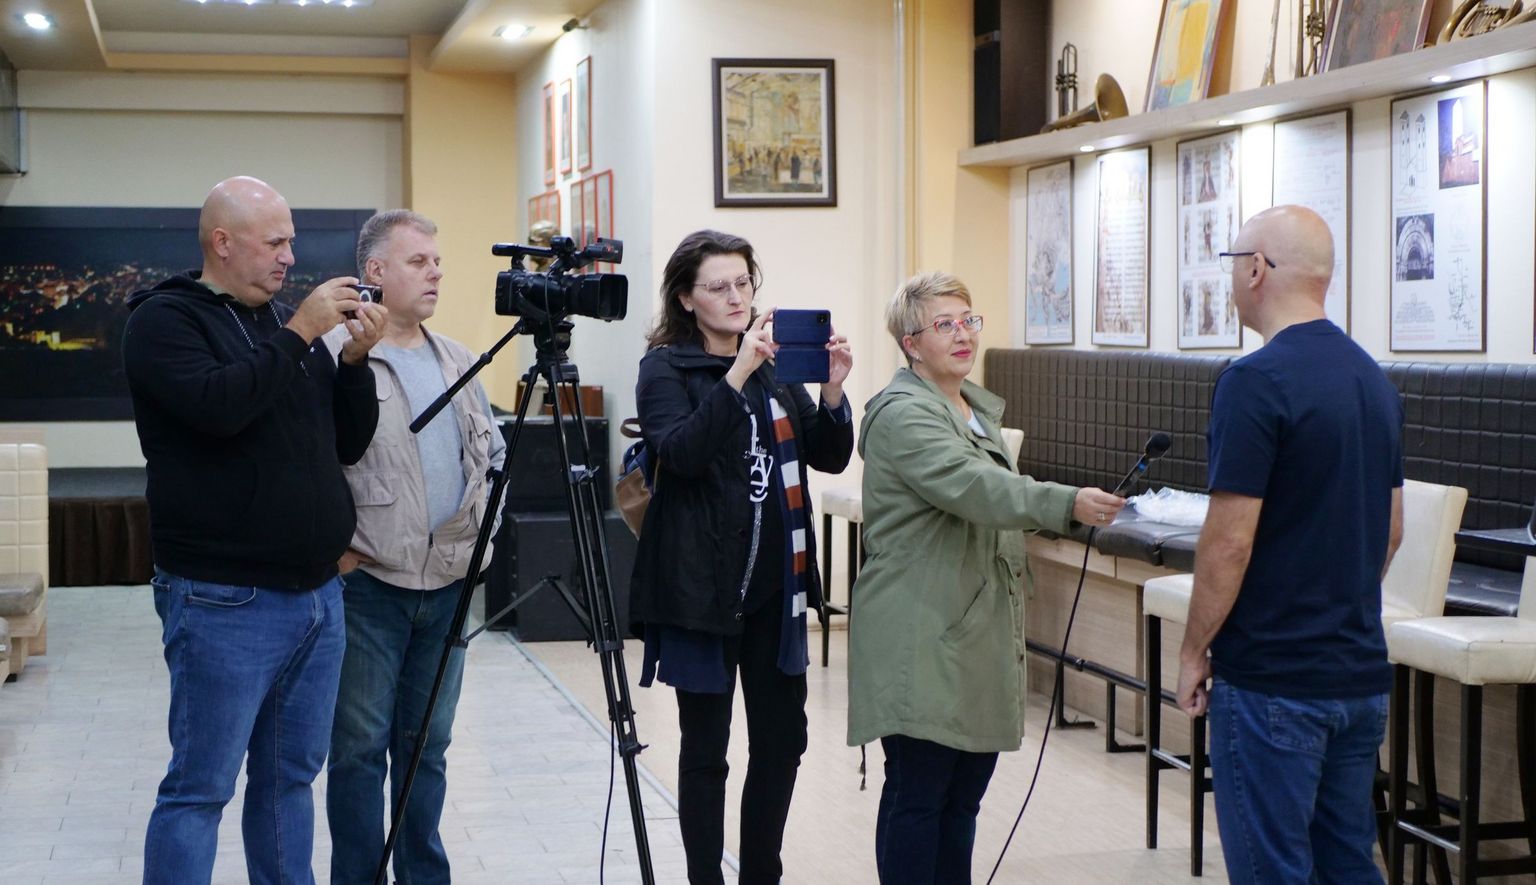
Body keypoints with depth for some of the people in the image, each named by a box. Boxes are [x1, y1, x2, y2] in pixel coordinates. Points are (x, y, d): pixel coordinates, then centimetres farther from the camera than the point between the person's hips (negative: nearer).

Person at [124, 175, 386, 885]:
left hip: (318, 594, 7)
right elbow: (218, 405, -23)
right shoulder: (164, 320, -4)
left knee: (291, 776, 13)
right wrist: (299, 334, -17)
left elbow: (348, 444, 14)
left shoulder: (292, 323, 15)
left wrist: (354, 359, 0)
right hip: (225, 604, -7)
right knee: (200, 789, -4)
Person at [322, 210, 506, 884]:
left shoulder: (457, 361, 13)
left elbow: (494, 452, 22)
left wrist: (481, 525, 11)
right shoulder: (335, 356, -10)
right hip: (369, 584, -6)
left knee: (428, 745, 14)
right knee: (361, 748, 2)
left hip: (448, 582, 6)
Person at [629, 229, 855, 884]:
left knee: (782, 740, 8)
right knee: (705, 748, 2)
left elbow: (830, 457, 7)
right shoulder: (665, 369, -4)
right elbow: (681, 452, -22)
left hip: (774, 583, 5)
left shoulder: (775, 362, 11)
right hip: (701, 584, -5)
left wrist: (832, 390, -11)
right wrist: (738, 375, -32)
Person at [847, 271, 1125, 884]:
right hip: (922, 641, -9)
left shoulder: (979, 407, 17)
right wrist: (1067, 504, -38)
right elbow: (972, 486, -30)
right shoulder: (903, 414, -14)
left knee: (965, 792, 12)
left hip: (976, 635, 9)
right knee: (918, 793, -3)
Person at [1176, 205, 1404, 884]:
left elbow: (1229, 542, -18)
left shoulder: (1256, 382, -17)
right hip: (1360, 673, 8)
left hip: (1271, 679, -8)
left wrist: (1194, 651, -7)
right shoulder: (1374, 380, 9)